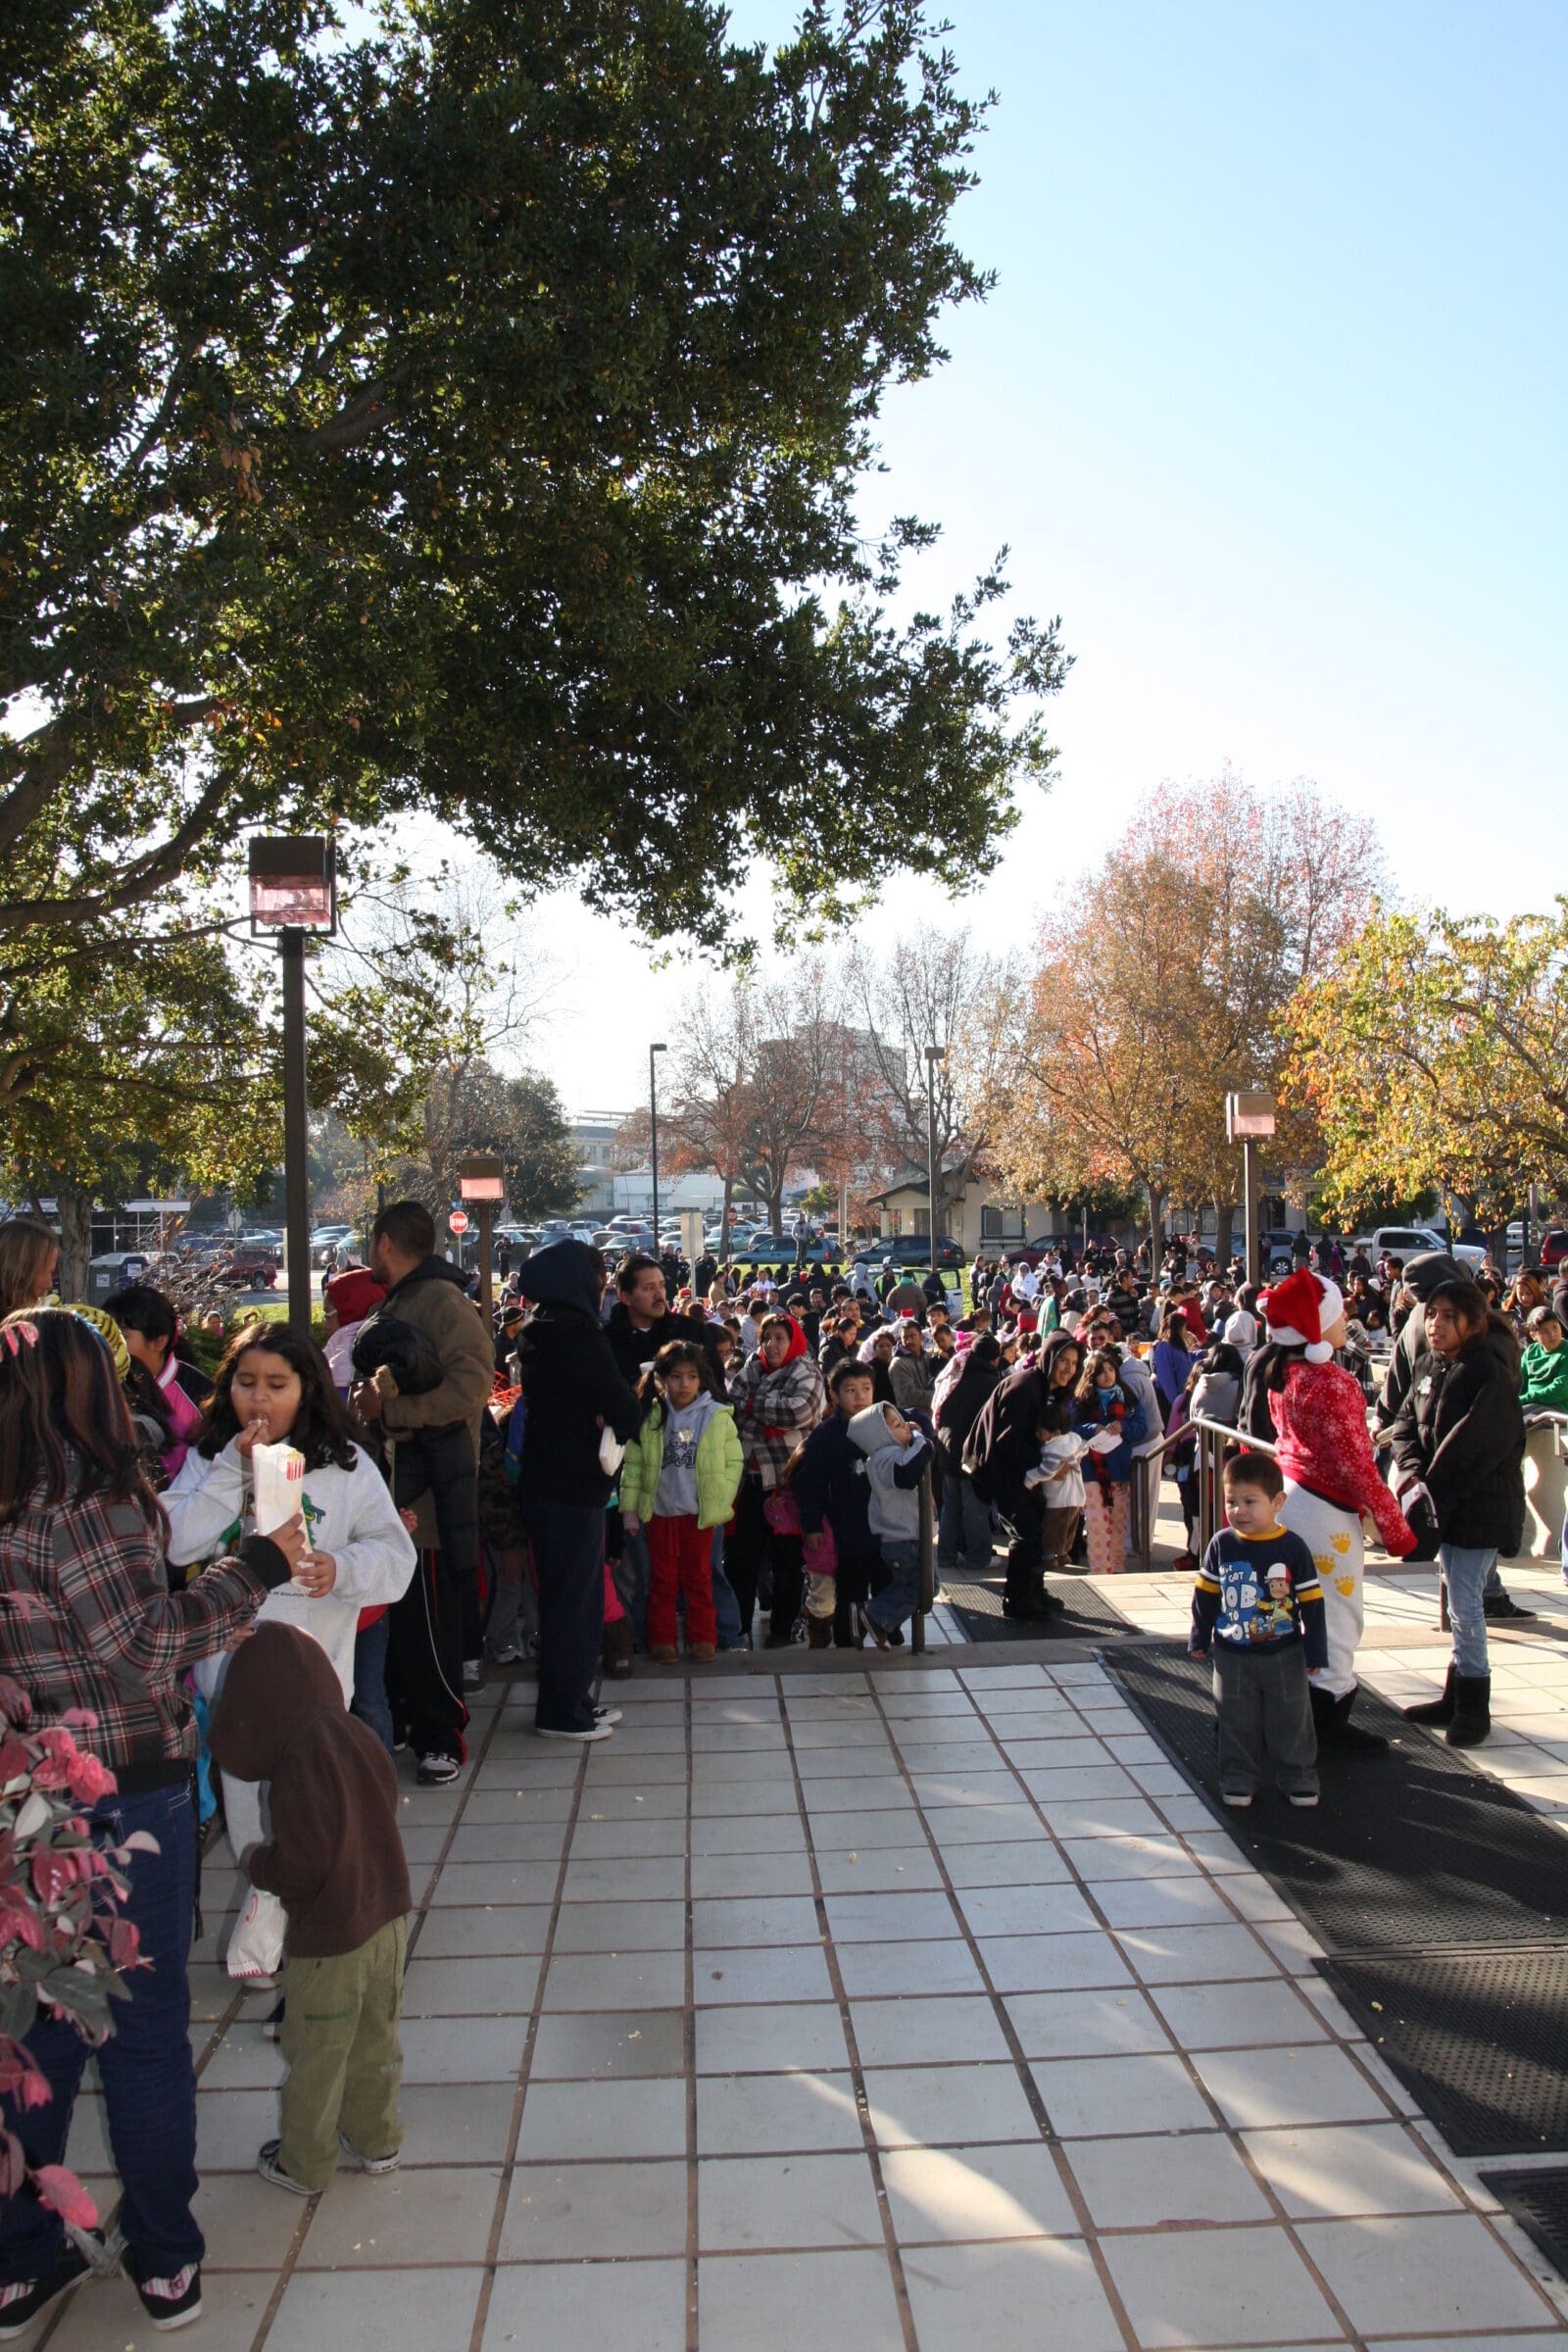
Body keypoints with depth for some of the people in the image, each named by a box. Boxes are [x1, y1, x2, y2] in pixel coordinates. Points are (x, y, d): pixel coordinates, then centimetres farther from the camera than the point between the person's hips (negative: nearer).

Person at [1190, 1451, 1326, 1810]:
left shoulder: (1292, 1548, -11)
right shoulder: (1222, 1544, -6)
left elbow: (1311, 1603, -5)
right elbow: (1206, 1595, 5)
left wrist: (1314, 1652, -3)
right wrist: (1200, 1638, 9)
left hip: (1284, 1655, -1)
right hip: (1232, 1655, 1)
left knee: (1291, 1721, 11)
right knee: (1237, 1724, 10)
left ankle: (1299, 1777, 28)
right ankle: (1239, 1779, 25)